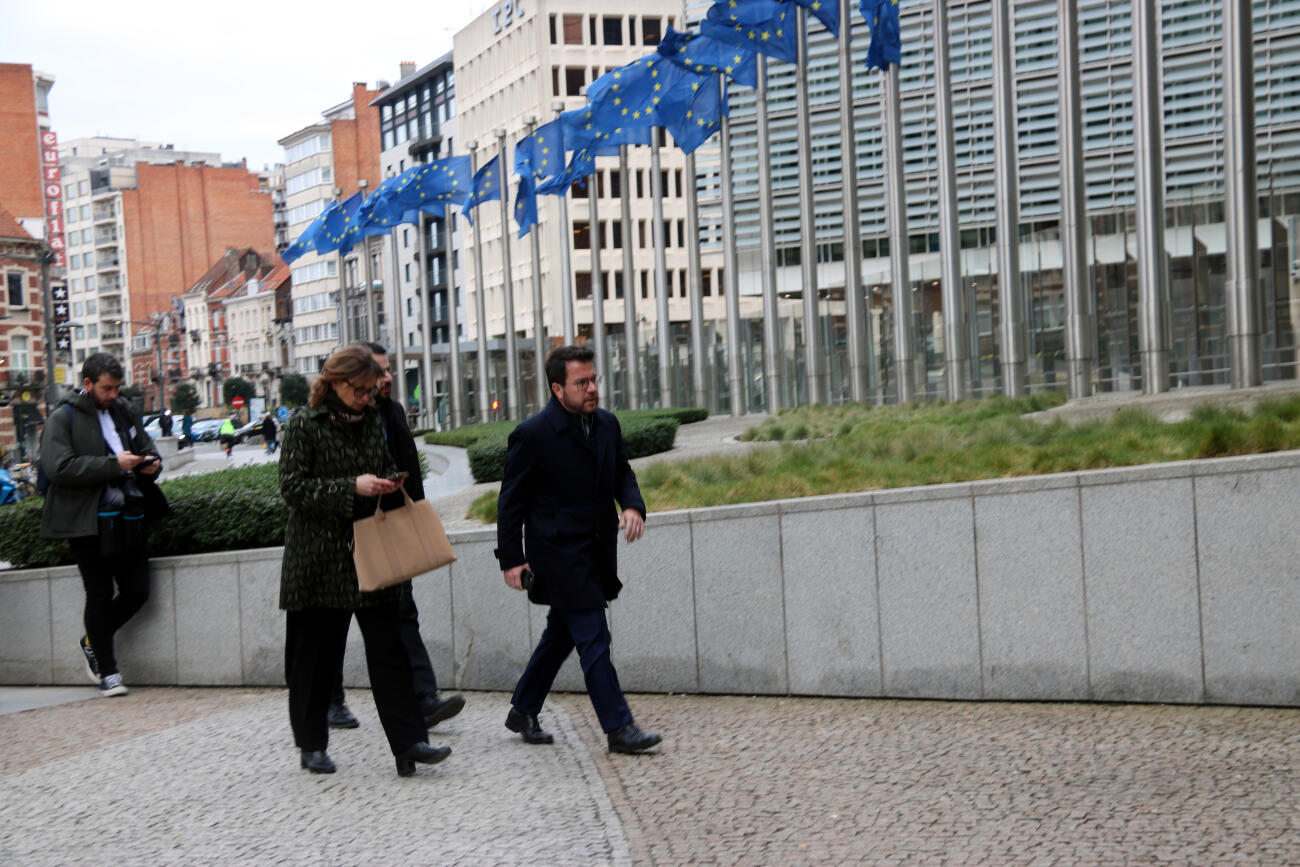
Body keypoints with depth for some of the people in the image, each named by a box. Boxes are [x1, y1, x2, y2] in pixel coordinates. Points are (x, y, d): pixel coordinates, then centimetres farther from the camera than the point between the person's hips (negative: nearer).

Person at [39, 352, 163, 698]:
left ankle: (93, 642, 29)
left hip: (126, 518, 6)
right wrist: (113, 465, -19)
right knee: (100, 595, 1)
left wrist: (151, 463, 1)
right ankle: (107, 672, 12)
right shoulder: (62, 419, -5)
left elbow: (146, 448, 27)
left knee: (137, 591, 4)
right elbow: (58, 468, -18)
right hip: (87, 522, -6)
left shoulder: (123, 411, 13)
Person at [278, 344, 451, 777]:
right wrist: (352, 488, -21)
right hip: (319, 558, -4)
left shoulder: (372, 420, 10)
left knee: (388, 647, -3)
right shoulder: (305, 424, -5)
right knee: (316, 655, 6)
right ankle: (312, 744, 19)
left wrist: (388, 483, -1)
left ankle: (408, 742, -5)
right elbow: (292, 487, -12)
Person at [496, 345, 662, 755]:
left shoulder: (607, 424, 7)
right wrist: (511, 558, -9)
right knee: (593, 640, -8)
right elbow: (511, 500, -8)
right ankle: (618, 728, -4)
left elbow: (622, 472, 18)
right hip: (559, 555, -7)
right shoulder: (532, 435, -13)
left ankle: (523, 712, 32)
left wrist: (633, 506, -4)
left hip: (596, 552, 8)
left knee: (561, 636, 17)